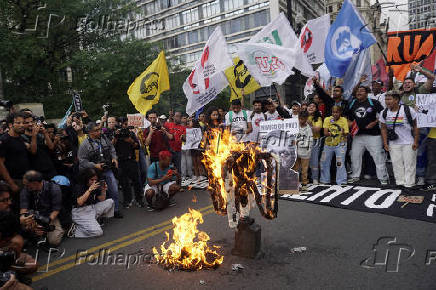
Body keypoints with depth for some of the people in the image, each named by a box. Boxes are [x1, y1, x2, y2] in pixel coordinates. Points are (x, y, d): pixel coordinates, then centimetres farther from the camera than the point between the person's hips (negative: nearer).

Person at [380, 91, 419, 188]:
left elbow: (415, 127, -4)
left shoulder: (408, 110, -10)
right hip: (393, 144, 3)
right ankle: (400, 183, 19)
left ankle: (409, 185, 10)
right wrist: (385, 143, 1)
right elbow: (384, 129, 6)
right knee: (397, 164, 7)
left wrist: (416, 141, -7)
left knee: (409, 164, 2)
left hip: (409, 143, -3)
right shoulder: (384, 113, -1)